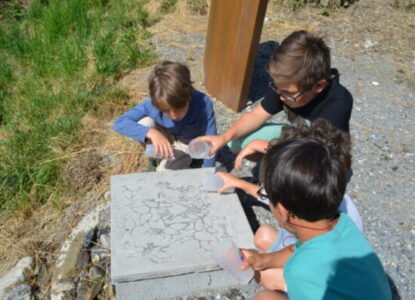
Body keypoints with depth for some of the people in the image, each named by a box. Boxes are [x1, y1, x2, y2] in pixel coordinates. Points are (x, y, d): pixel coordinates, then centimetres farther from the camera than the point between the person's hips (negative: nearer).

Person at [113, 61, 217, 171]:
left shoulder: (203, 103, -36)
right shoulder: (152, 104, -30)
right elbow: (119, 123, -31)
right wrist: (151, 133, -46)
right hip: (167, 141, 3)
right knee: (143, 124, -26)